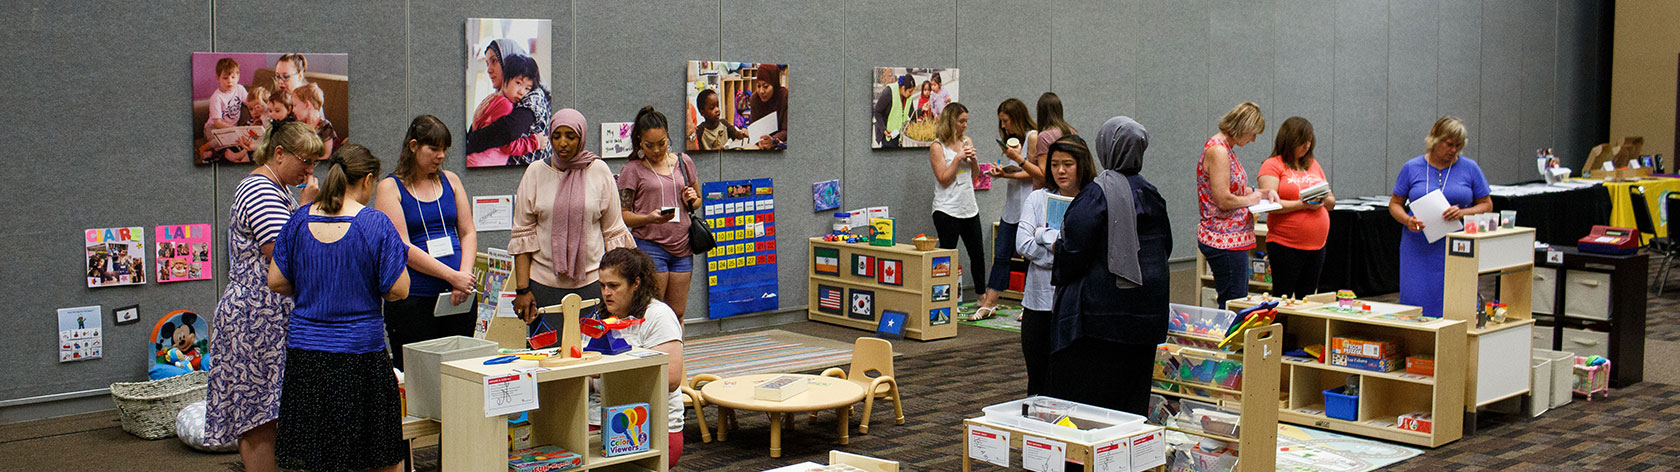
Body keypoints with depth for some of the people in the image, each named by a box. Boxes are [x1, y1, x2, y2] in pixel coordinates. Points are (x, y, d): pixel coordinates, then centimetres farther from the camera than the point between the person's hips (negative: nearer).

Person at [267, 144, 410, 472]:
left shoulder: (300, 220, 3)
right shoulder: (375, 224, -9)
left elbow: (276, 281, 6)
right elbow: (398, 290, -10)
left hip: (304, 349, 4)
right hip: (359, 350, -4)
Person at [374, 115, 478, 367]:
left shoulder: (450, 181, 13)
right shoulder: (390, 187, -1)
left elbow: (468, 232, 12)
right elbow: (402, 247, -9)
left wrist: (465, 276, -7)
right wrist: (452, 276, -16)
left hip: (458, 298, 4)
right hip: (413, 299, -4)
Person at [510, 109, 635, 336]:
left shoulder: (599, 171, 2)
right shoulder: (536, 172, 3)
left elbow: (614, 232, 7)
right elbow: (522, 235, 4)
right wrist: (522, 290, -2)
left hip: (592, 283, 0)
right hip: (544, 284, 0)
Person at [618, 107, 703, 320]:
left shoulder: (683, 161, 11)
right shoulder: (632, 170, 0)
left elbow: (697, 200, 24)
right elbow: (622, 215, -3)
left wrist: (692, 200, -1)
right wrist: (649, 218, -21)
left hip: (682, 246, 4)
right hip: (649, 246, -4)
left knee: (677, 314, 6)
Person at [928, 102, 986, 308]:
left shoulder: (967, 142, 10)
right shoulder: (937, 147, -8)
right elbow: (944, 179, -12)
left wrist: (972, 159, -3)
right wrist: (958, 158, -17)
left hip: (969, 208, 6)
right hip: (947, 211, -6)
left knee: (977, 253, 12)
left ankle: (982, 296, 24)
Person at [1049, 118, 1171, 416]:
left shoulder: (1097, 193, -14)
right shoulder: (1151, 194, 8)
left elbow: (1075, 247, -16)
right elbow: (1165, 246, 15)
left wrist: (1060, 275, 3)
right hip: (1146, 310, 7)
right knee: (1132, 389, 13)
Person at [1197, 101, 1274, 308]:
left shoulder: (1226, 148, 15)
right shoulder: (1218, 151, -17)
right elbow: (1223, 200, -23)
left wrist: (1261, 192, 13)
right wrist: (1249, 200, -7)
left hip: (1233, 238, 11)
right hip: (1224, 240, -11)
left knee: (1239, 299, 13)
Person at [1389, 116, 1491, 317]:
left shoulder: (1469, 168, 5)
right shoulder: (1412, 168, 5)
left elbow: (1486, 205, 8)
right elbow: (1395, 204, 9)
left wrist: (1463, 213, -12)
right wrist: (1407, 220, -12)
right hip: (1419, 249, 0)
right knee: (1416, 303, -1)